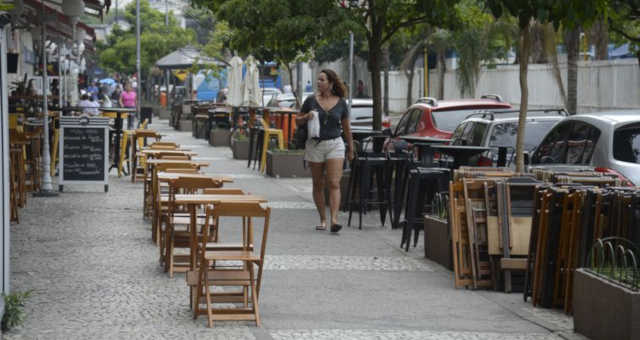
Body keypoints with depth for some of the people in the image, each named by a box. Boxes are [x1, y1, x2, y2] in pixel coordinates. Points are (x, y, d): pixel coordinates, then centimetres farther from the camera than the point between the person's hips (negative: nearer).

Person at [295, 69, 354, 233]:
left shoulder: (341, 103, 2)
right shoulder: (311, 100, 1)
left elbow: (346, 127, 12)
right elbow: (298, 121, 9)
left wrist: (350, 149, 15)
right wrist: (307, 117, -13)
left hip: (334, 144, -1)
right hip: (315, 145, 1)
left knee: (334, 184, -11)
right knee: (318, 184, 7)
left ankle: (334, 220, -19)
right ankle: (323, 219, 16)